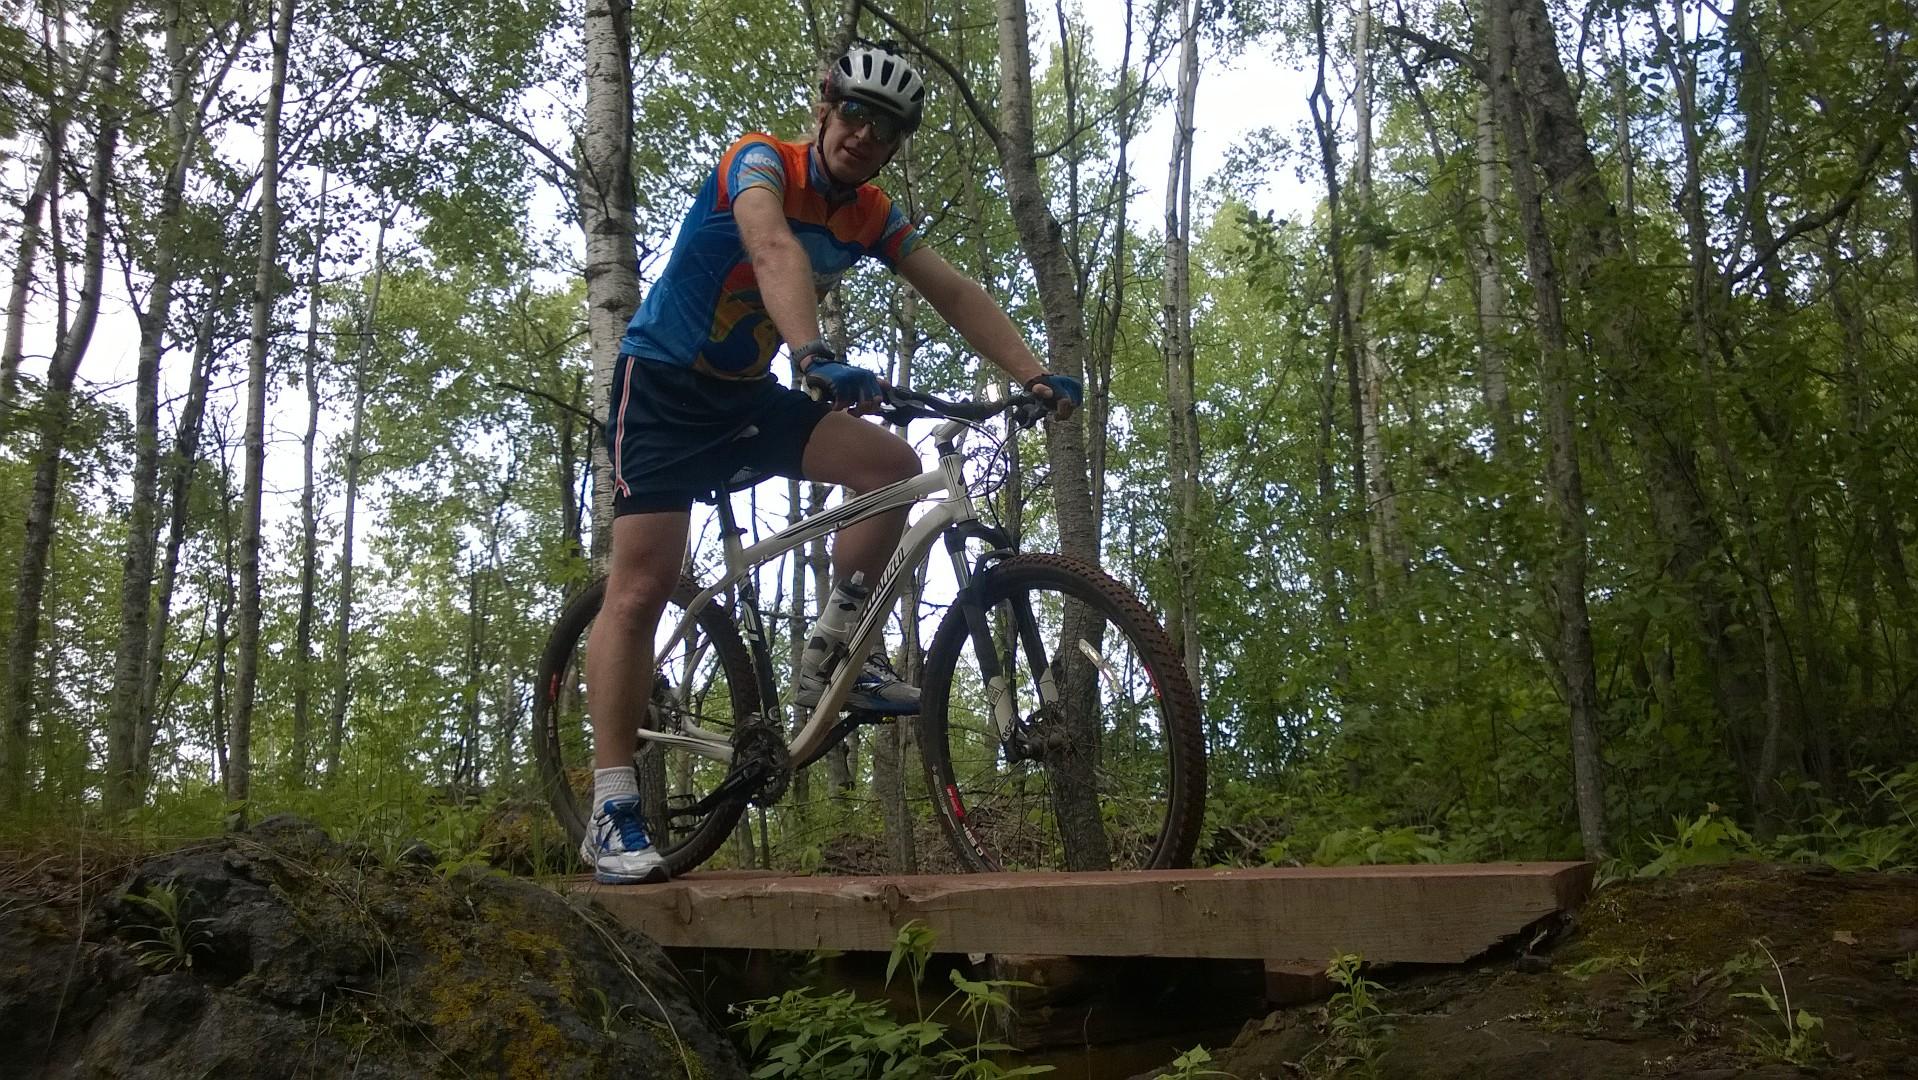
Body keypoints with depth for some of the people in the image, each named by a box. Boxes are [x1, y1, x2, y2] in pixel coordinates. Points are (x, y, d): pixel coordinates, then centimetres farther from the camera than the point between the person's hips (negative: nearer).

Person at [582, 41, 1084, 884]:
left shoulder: (873, 216, 1)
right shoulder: (760, 160, -17)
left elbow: (955, 294, -5)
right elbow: (774, 251, -37)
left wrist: (1035, 376, -20)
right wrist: (815, 356, -55)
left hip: (747, 396, 6)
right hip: (662, 382, -6)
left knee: (891, 465, -16)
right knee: (641, 586, -15)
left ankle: (829, 657, -2)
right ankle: (611, 814, -13)